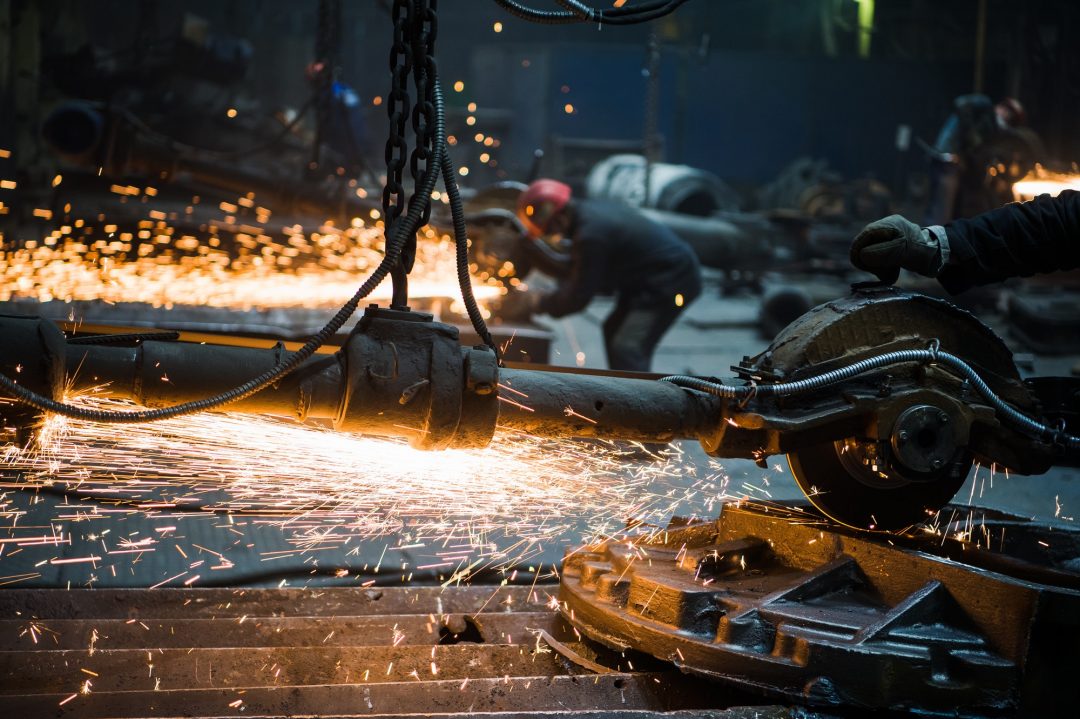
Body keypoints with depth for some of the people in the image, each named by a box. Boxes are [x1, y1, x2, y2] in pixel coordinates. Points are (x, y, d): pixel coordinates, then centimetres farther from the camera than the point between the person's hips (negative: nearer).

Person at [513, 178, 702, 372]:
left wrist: (541, 303, -2)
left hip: (671, 281, -11)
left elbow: (577, 297, -18)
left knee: (626, 348, -17)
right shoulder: (587, 212, 5)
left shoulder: (591, 234, -24)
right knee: (614, 331, 22)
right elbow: (576, 270, 17)